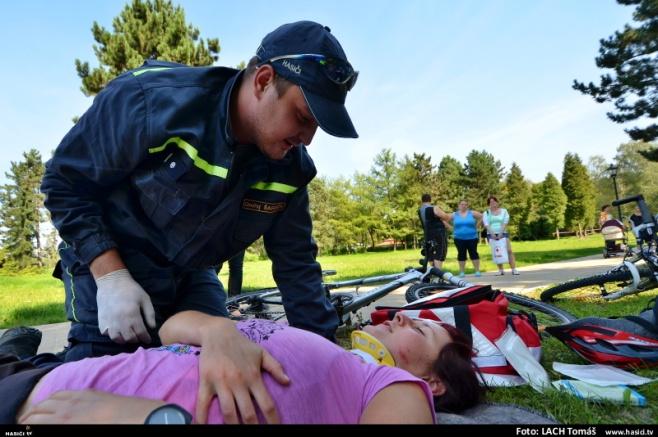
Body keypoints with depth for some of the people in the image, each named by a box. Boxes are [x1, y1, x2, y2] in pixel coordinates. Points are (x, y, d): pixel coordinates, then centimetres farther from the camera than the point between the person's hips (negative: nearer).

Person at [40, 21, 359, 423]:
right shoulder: (152, 99, -28)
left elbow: (296, 263, -9)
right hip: (110, 261, -4)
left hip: (191, 274, 5)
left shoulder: (291, 169, -15)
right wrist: (111, 277, -25)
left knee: (223, 365, -2)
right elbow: (64, 182, -16)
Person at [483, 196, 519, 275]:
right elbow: (486, 224, -3)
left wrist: (500, 233, -16)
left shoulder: (504, 211, 8)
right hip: (491, 235, 1)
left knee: (509, 251, -11)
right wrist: (492, 233, -17)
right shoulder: (486, 213, 10)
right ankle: (501, 270, 2)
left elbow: (505, 223, -3)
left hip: (503, 234, -1)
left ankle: (514, 269, -12)